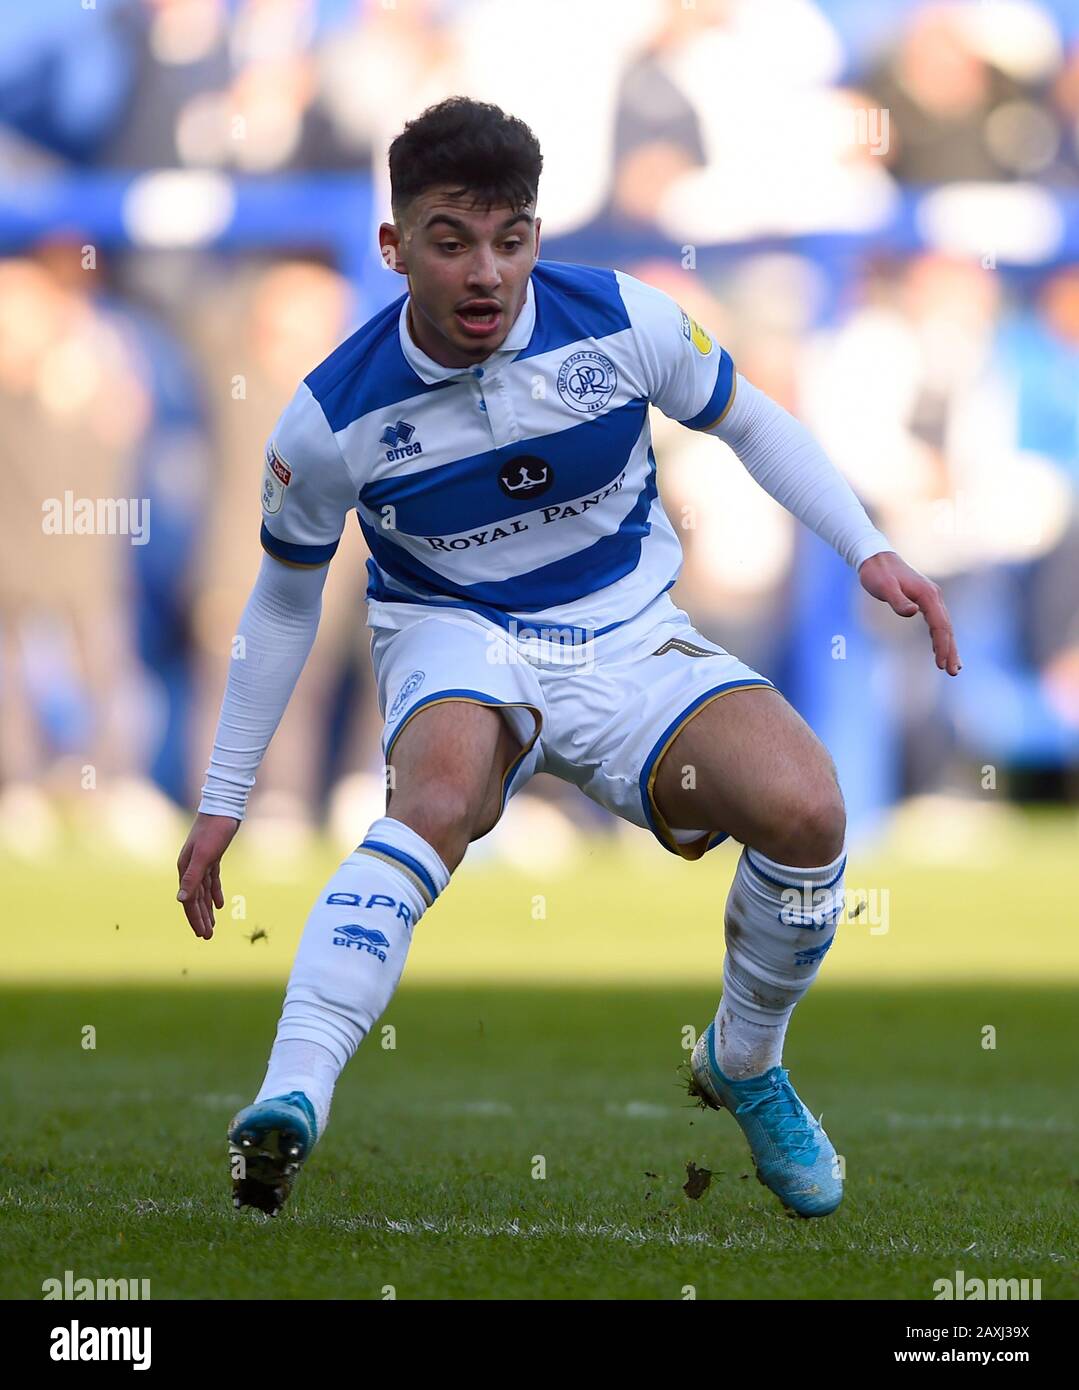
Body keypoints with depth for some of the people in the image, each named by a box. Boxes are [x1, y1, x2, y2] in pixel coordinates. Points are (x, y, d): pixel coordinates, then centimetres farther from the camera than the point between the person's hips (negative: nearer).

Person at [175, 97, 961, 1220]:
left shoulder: (624, 321, -12)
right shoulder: (333, 418, -13)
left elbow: (748, 420, 9)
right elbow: (284, 599, 3)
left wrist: (867, 551, -1)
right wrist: (223, 801, 7)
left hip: (626, 642, 2)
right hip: (453, 640, -2)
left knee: (804, 808, -25)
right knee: (438, 799, -39)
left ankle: (745, 1065, 5)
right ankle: (288, 1105, -54)